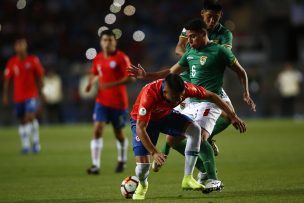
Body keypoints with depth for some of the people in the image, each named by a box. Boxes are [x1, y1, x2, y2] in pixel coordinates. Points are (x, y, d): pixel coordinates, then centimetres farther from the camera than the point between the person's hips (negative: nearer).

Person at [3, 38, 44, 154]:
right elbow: (7, 80, 4)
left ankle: (35, 141, -2)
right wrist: (5, 95, 1)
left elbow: (39, 76, 6)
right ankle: (25, 145, 16)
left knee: (30, 117, -18)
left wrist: (40, 91, 7)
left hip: (31, 95, -2)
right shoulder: (12, 62, -1)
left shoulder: (33, 60, -3)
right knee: (22, 121, 8)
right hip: (18, 96, 2)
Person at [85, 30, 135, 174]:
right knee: (98, 129, -14)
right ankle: (95, 165, -17)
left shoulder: (121, 58, -10)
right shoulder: (98, 59, 5)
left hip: (118, 102, -3)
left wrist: (112, 85, -25)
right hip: (102, 101, 3)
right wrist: (90, 83, 0)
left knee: (118, 133, 10)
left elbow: (130, 78, -16)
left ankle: (122, 161, 37)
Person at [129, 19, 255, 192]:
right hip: (192, 103, 8)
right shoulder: (190, 54, 15)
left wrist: (246, 94, -9)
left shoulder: (219, 51, -5)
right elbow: (170, 72, 24)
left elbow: (241, 72, 2)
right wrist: (146, 76, 18)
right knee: (172, 139, 6)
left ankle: (213, 179, -18)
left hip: (210, 103, -8)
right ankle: (205, 170, 15)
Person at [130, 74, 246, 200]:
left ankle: (188, 179, -17)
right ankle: (142, 185, 23)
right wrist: (154, 152, -45)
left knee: (194, 129, -24)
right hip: (143, 120, -4)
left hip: (165, 115, 4)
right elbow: (140, 129, -37)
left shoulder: (184, 89, -29)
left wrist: (232, 116, -12)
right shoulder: (149, 95, -41)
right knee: (143, 165, -17)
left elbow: (211, 96, -12)